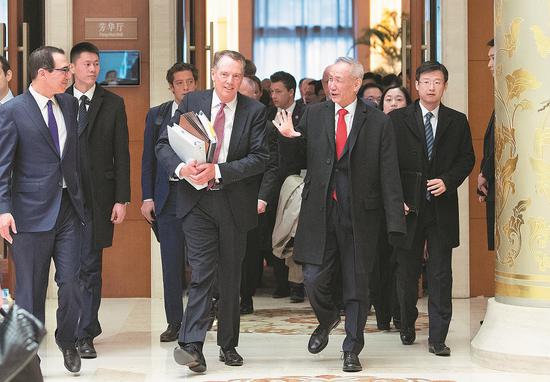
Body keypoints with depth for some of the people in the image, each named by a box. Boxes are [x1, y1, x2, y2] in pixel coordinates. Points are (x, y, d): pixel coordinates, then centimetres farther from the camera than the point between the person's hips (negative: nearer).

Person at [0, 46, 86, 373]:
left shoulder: (70, 104, 9)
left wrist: (80, 197, 12)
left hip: (69, 208, 4)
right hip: (32, 211, -4)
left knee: (71, 282, 3)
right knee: (32, 288, 4)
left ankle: (67, 340, 26)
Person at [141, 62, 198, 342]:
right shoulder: (157, 115, 10)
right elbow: (148, 159, 10)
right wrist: (147, 197, 3)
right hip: (168, 194, 2)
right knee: (171, 261, 4)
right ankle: (175, 321, 12)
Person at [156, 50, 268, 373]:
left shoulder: (254, 111, -1)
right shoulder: (192, 103, 3)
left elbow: (259, 158, -8)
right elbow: (164, 145, 3)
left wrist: (217, 171, -18)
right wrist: (181, 168, -17)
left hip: (235, 203, 1)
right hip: (197, 200, 0)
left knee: (231, 276, 10)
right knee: (202, 271, -10)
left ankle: (228, 345, 22)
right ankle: (192, 345, -14)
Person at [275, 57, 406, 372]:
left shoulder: (378, 122, 0)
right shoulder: (313, 115, 7)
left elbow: (389, 175, -3)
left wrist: (395, 220, -9)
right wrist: (289, 136, -11)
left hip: (360, 215, -2)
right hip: (319, 212, 2)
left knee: (357, 284, 6)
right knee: (314, 278, -1)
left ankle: (352, 350, 21)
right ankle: (327, 319, 32)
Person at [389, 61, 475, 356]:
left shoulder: (457, 121, 7)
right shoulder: (397, 119, 2)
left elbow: (467, 158, 9)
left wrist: (447, 181, -8)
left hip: (442, 207, 0)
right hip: (407, 206, 0)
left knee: (440, 273, -2)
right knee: (407, 271, 11)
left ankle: (437, 338, 3)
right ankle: (407, 325, 31)